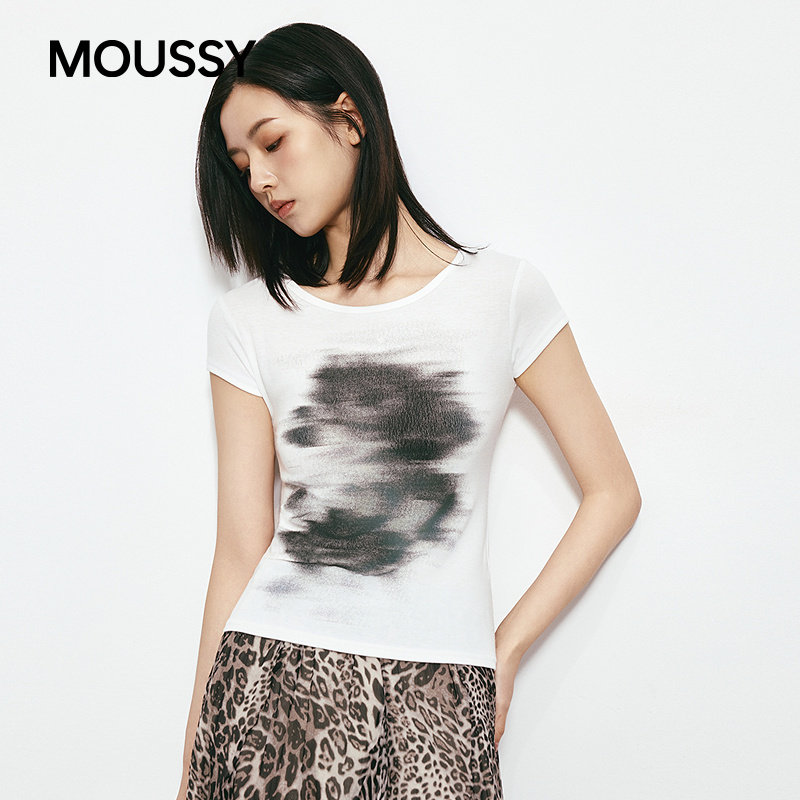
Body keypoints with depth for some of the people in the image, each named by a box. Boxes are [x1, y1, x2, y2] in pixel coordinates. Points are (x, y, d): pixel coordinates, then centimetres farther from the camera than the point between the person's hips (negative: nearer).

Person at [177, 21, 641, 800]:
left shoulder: (502, 291, 2)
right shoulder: (250, 318, 5)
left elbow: (613, 492, 5)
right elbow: (242, 548, 3)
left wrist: (504, 648, 2)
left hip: (435, 704, -1)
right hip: (269, 684, 1)